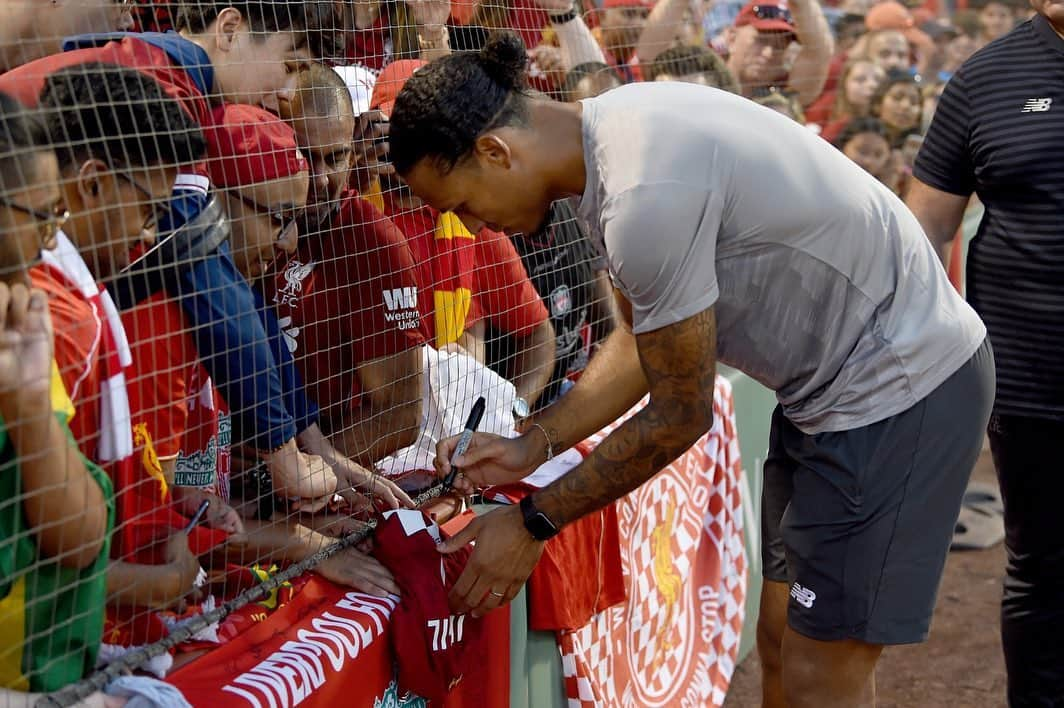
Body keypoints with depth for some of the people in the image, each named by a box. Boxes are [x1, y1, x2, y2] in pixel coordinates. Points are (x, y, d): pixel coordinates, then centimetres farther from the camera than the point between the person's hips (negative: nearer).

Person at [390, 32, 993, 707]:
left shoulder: (645, 196, -29)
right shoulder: (610, 128, 1)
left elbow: (681, 414, -18)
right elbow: (643, 341, 10)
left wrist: (534, 523, -9)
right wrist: (531, 445, 1)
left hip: (900, 387, -10)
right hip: (839, 380, 10)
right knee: (785, 639, 15)